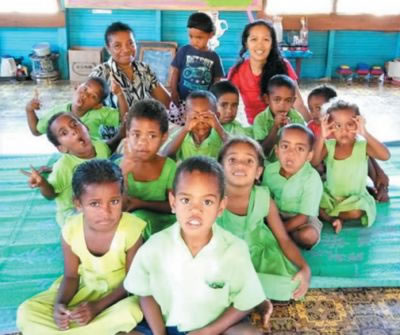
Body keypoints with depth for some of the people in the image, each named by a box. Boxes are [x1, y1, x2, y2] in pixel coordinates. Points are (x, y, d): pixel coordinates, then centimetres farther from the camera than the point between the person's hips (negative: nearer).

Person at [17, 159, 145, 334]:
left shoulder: (131, 229, -26)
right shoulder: (70, 231, -18)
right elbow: (71, 276, -4)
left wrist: (97, 306, -26)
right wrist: (59, 304, -24)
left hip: (119, 292, -1)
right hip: (84, 287, 2)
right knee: (26, 312, -13)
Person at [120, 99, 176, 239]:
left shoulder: (169, 166, -8)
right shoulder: (121, 165, -9)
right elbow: (120, 208, -14)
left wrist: (142, 204, -13)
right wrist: (122, 174, -27)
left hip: (160, 223, 1)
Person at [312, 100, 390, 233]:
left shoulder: (362, 145, -14)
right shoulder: (329, 145, -7)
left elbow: (385, 156, -32)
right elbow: (314, 162, -24)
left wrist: (365, 133, -39)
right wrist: (321, 137, -34)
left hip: (354, 197, -2)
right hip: (329, 195, 2)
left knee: (356, 212, -31)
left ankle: (328, 214, -4)